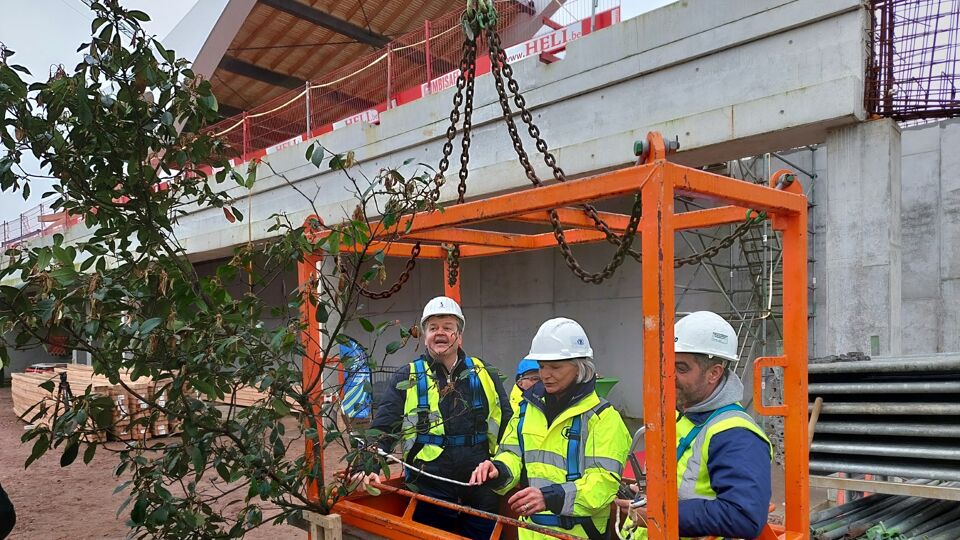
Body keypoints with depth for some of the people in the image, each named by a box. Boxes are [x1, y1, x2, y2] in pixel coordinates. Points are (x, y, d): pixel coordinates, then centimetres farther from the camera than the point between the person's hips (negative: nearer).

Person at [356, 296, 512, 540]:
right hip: (428, 492, -2)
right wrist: (370, 468, -18)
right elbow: (383, 428, -4)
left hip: (481, 488, 2)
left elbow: (507, 425, 11)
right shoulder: (407, 378, 1)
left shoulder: (483, 375, 6)